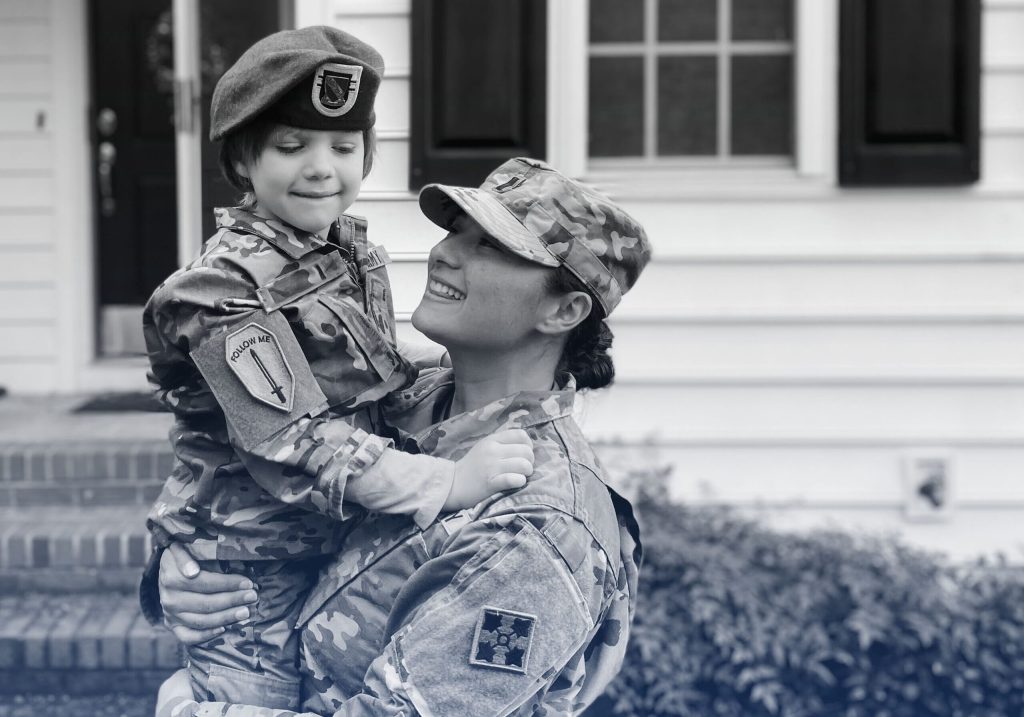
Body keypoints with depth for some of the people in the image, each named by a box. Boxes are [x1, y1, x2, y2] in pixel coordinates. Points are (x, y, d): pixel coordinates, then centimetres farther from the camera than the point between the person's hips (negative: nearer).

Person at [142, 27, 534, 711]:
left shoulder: (358, 252, 4)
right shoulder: (230, 288, -20)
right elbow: (294, 443, -27)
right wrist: (449, 482, -30)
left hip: (334, 550, 7)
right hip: (250, 572, -7)